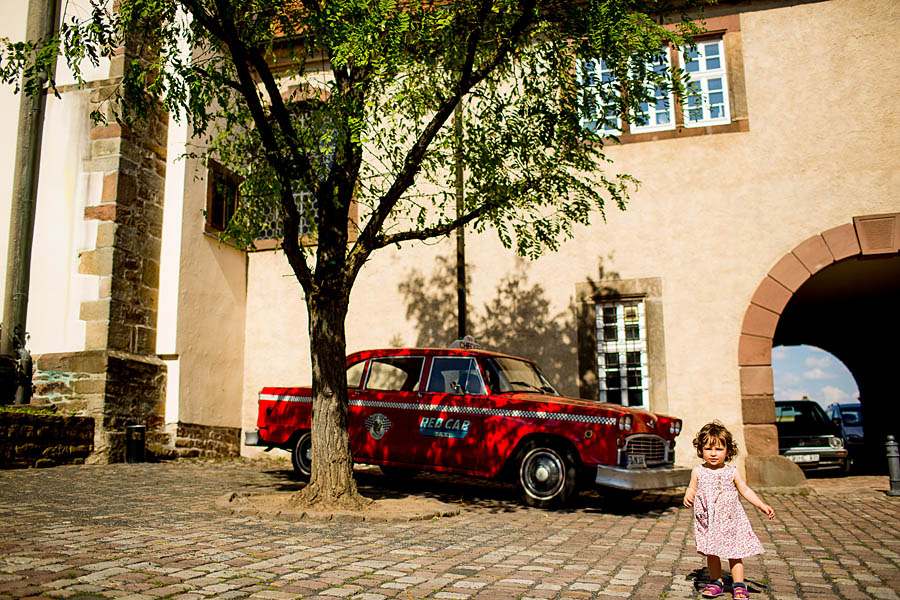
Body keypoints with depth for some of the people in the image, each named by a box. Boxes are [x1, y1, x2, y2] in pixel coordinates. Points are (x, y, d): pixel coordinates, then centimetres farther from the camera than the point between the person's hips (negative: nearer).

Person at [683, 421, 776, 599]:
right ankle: (716, 582, 25)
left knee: (734, 553, 3)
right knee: (711, 553, 8)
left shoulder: (732, 472, -1)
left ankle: (738, 585, 15)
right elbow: (692, 489, 6)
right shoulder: (698, 472, -1)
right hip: (708, 521, 1)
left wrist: (763, 506, 0)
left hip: (730, 519, -1)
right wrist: (688, 495, -16)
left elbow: (745, 490, 5)